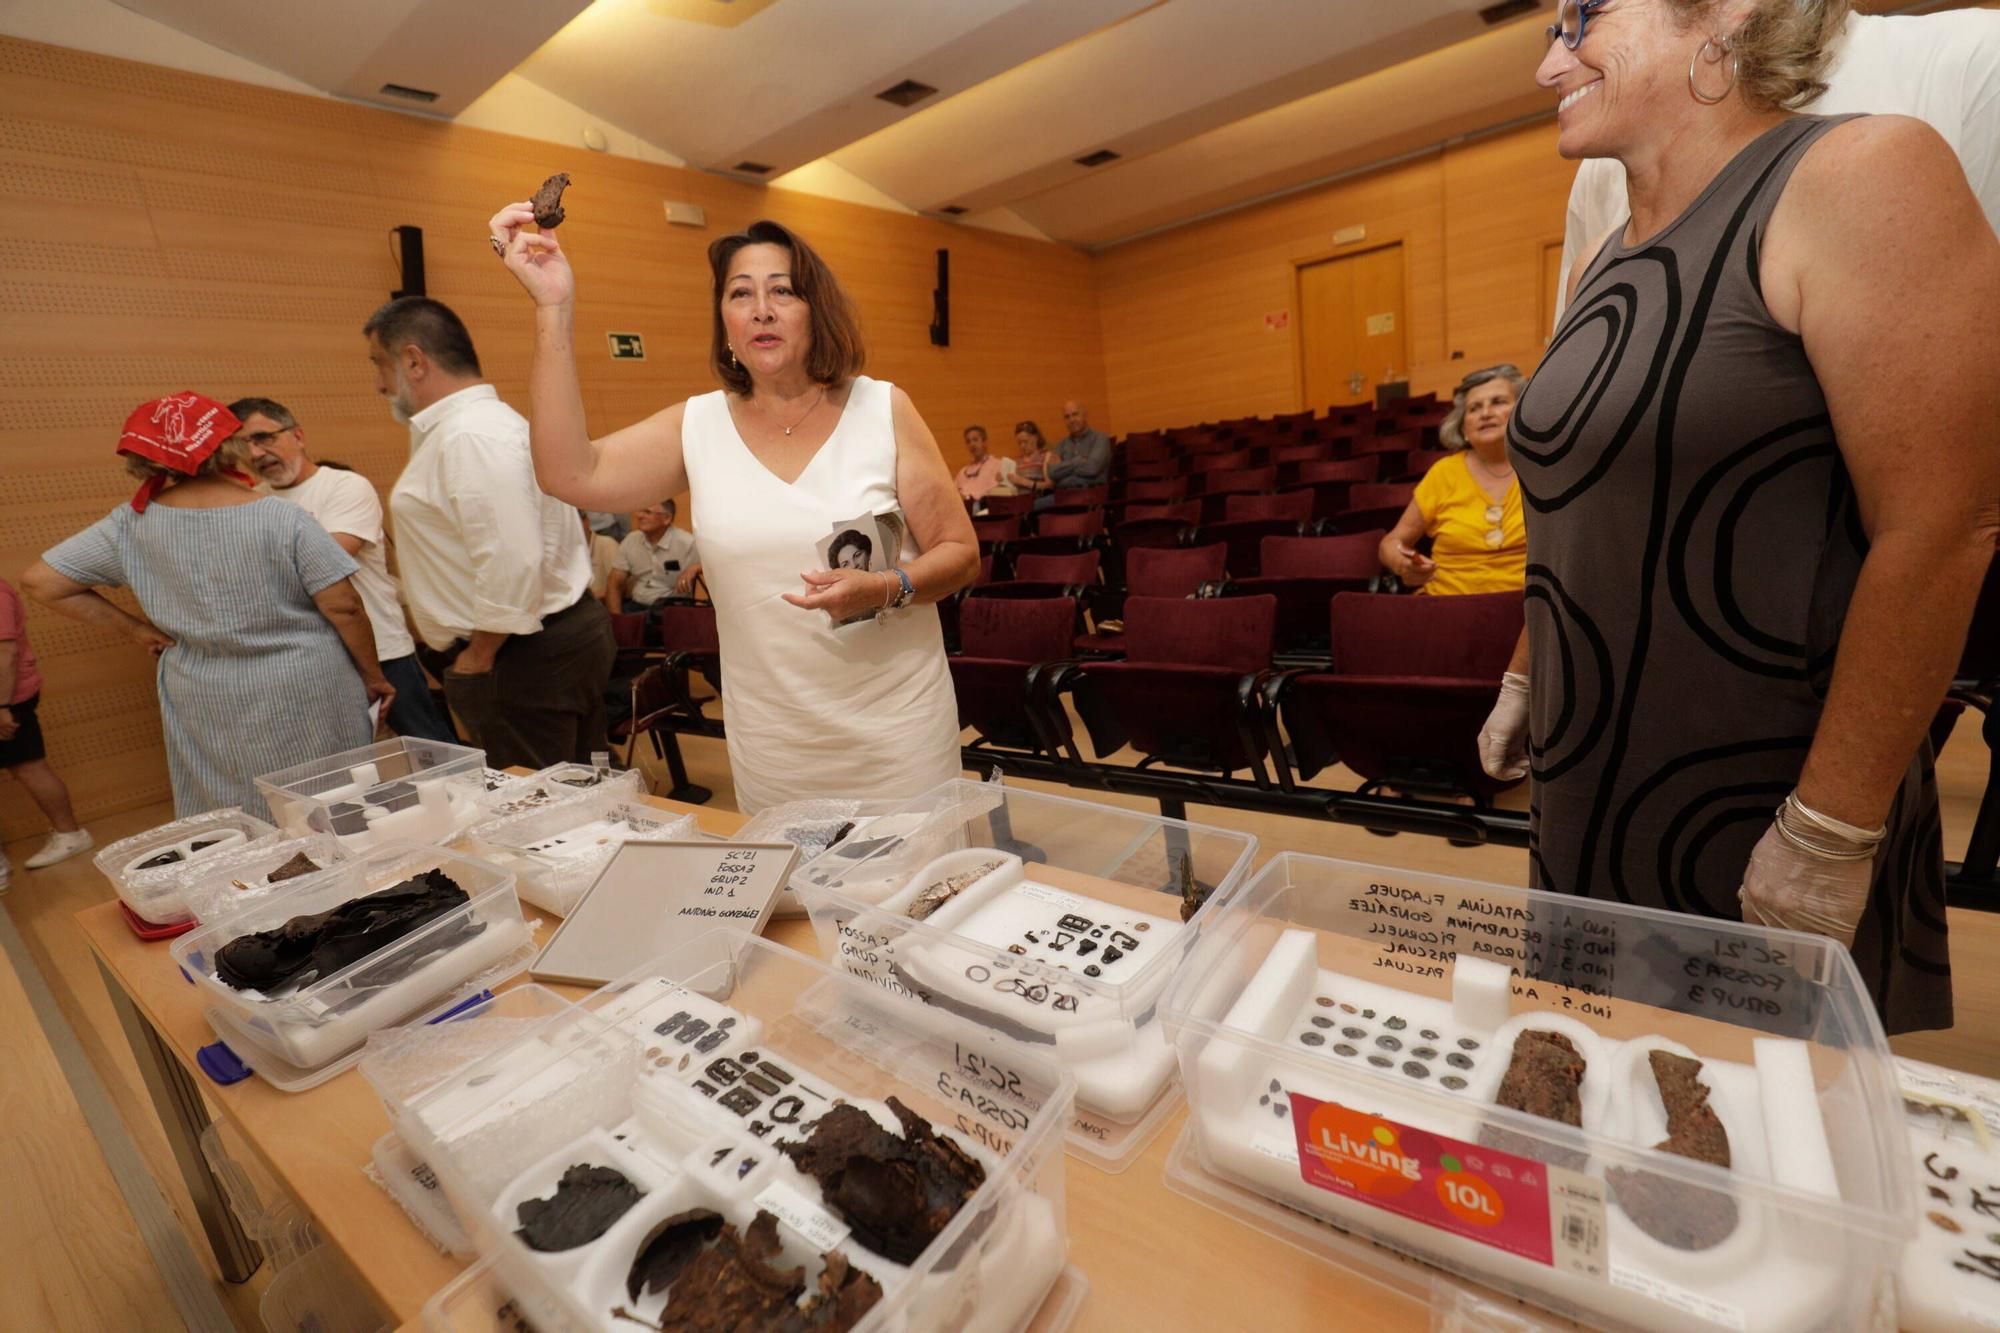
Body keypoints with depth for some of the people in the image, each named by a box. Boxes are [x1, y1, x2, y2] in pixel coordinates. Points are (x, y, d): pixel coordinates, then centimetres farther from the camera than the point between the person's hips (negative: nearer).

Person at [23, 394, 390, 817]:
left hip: (207, 707, 4)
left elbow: (40, 581, 2)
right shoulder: (283, 519, -14)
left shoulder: (130, 524, -2)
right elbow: (344, 608, -13)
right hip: (305, 692, -4)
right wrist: (374, 676, -1)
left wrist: (136, 628, 8)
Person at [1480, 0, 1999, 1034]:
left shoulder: (1862, 176, -13)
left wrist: (1830, 833, -19)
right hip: (1592, 791, 7)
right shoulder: (1603, 272, 10)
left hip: (1760, 815, -6)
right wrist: (1522, 683, 17)